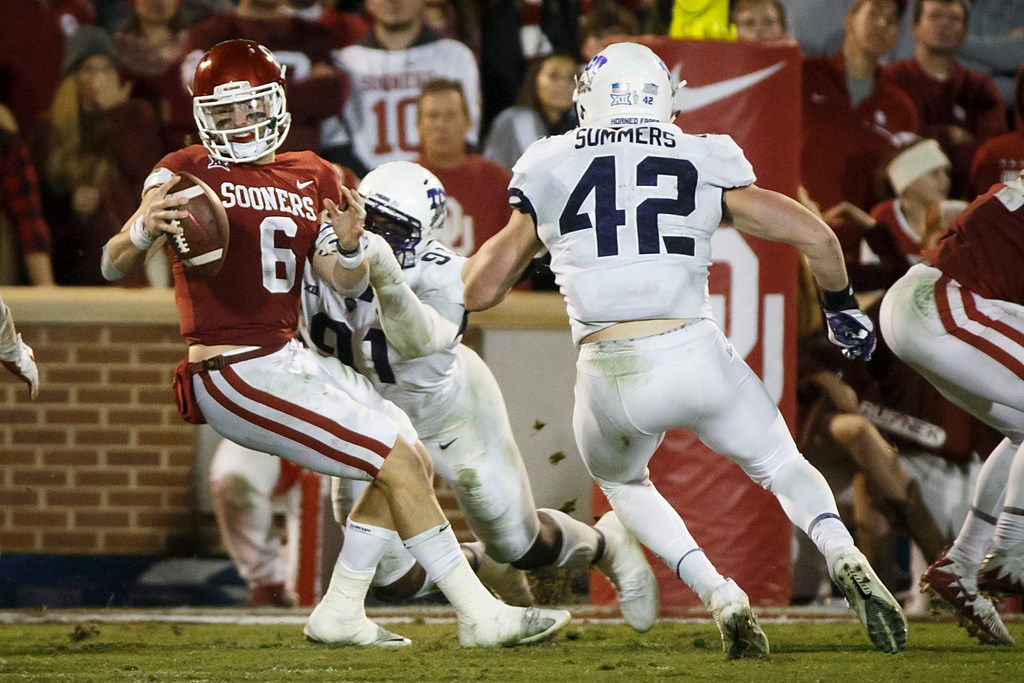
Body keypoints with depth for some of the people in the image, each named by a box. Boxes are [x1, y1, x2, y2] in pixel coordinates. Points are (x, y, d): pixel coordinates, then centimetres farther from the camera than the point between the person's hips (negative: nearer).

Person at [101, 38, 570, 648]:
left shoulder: (311, 177, 12)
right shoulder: (189, 173, -6)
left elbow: (347, 282, 9)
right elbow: (115, 265, -14)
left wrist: (350, 243, -14)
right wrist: (145, 229, -37)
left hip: (288, 358, 8)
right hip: (236, 374, -8)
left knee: (414, 457, 11)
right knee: (399, 464, -11)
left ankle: (342, 614, 14)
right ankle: (482, 616, -7)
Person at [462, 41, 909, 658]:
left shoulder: (549, 173, 11)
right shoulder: (706, 164, 10)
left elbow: (480, 291, 17)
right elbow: (816, 236, 7)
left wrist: (509, 235, 38)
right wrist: (841, 304, 25)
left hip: (609, 378, 0)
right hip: (694, 354, 0)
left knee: (623, 483, 32)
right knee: (781, 465, 24)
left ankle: (722, 599, 10)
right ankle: (844, 559, -7)